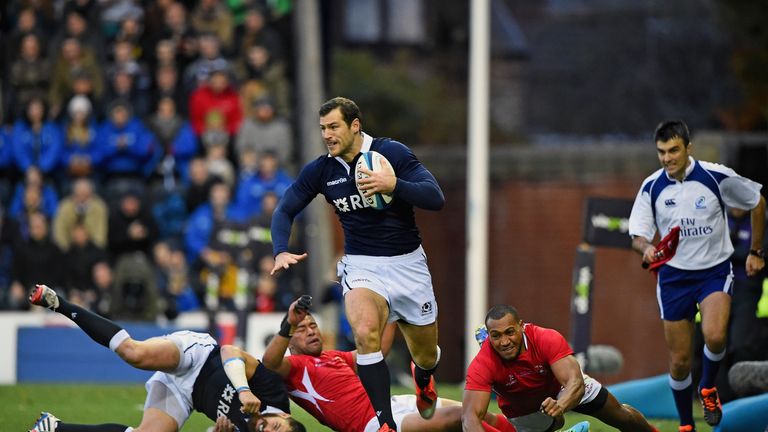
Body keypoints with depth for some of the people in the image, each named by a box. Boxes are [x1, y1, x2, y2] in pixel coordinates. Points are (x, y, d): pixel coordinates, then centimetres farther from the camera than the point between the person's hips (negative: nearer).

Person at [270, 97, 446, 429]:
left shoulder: (392, 153, -12)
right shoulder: (321, 170, -3)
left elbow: (435, 198, -18)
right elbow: (285, 210, 5)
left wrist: (393, 185, -34)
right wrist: (281, 251, -13)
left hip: (407, 263, 0)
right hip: (361, 265, 0)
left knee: (426, 356, 12)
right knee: (365, 332, -31)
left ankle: (422, 378, 52)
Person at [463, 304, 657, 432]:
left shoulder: (548, 339, -39)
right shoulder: (482, 365, -40)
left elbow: (576, 383, -46)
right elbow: (470, 416, -47)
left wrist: (559, 405, -71)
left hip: (564, 391, 0)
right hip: (524, 411, 0)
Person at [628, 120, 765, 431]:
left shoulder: (717, 177, -13)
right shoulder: (651, 188, -6)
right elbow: (638, 236, -3)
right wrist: (646, 248, -27)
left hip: (715, 271, -2)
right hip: (674, 275, 2)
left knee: (714, 336, -28)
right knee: (679, 360, 3)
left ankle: (708, 388, 3)